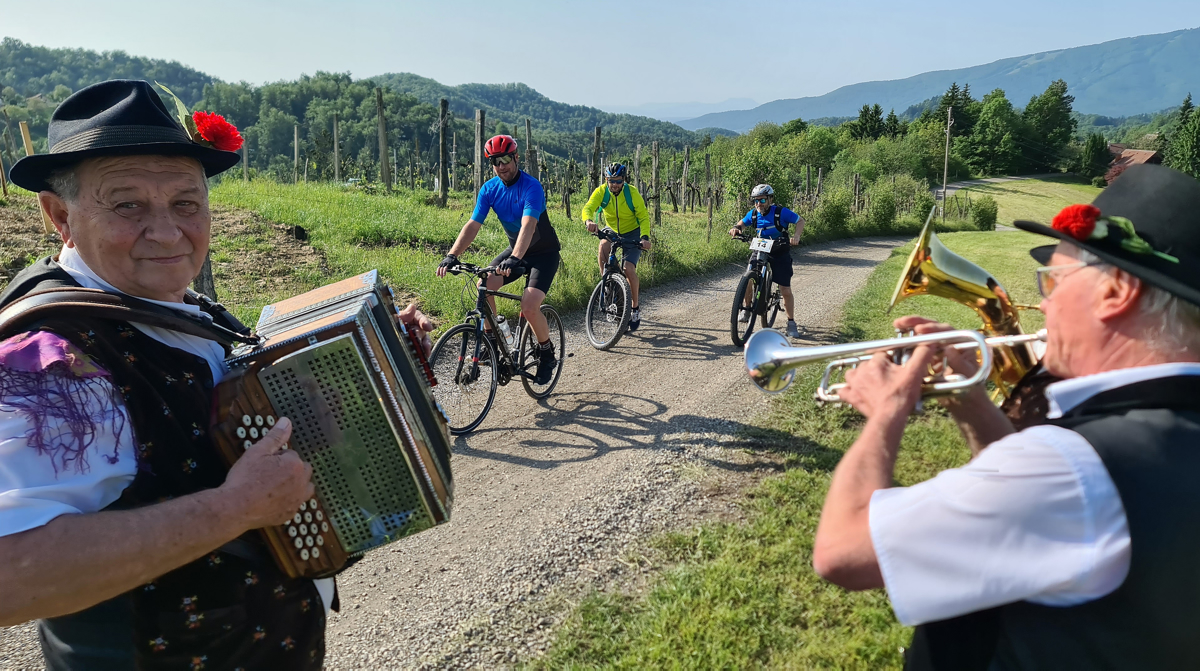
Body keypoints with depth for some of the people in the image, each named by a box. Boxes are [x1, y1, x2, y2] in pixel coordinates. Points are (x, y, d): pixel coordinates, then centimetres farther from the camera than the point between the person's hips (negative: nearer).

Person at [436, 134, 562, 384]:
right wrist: (451, 255, -25)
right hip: (515, 250, 6)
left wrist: (514, 259, -54)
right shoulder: (489, 189, -6)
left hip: (544, 253, -6)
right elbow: (473, 225, -11)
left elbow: (528, 225, -39)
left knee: (529, 307, -23)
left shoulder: (531, 187, -24)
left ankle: (547, 354, 4)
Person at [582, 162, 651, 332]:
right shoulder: (601, 191, -15)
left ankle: (635, 309, -3)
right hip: (612, 232, 3)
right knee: (603, 245, -33)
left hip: (632, 234, -2)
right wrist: (588, 221, -52)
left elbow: (643, 216, -19)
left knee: (629, 269, -19)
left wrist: (645, 237, -36)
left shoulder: (632, 192, -19)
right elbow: (588, 208, -28)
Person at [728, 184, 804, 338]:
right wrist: (736, 228, -11)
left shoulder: (781, 212, -16)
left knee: (786, 291, -5)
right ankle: (746, 309, 8)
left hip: (780, 253, -3)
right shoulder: (753, 214, -4)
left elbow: (800, 221, -7)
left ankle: (791, 323, 11)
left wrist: (796, 236, -26)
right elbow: (743, 223, 14)